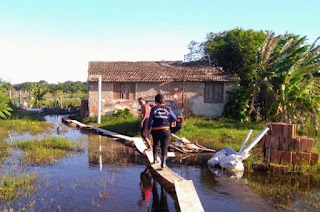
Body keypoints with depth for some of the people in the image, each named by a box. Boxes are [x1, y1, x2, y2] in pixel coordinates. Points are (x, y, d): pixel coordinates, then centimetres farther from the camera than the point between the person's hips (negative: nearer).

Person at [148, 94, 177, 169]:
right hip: (165, 130, -1)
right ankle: (163, 164, -8)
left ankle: (155, 159, 33)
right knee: (164, 147, 2)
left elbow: (150, 120, -4)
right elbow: (174, 118, 8)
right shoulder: (168, 109, 2)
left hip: (155, 130, 1)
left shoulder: (154, 109, -2)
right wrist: (173, 121, 30)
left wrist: (148, 129, 7)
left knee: (155, 144, 24)